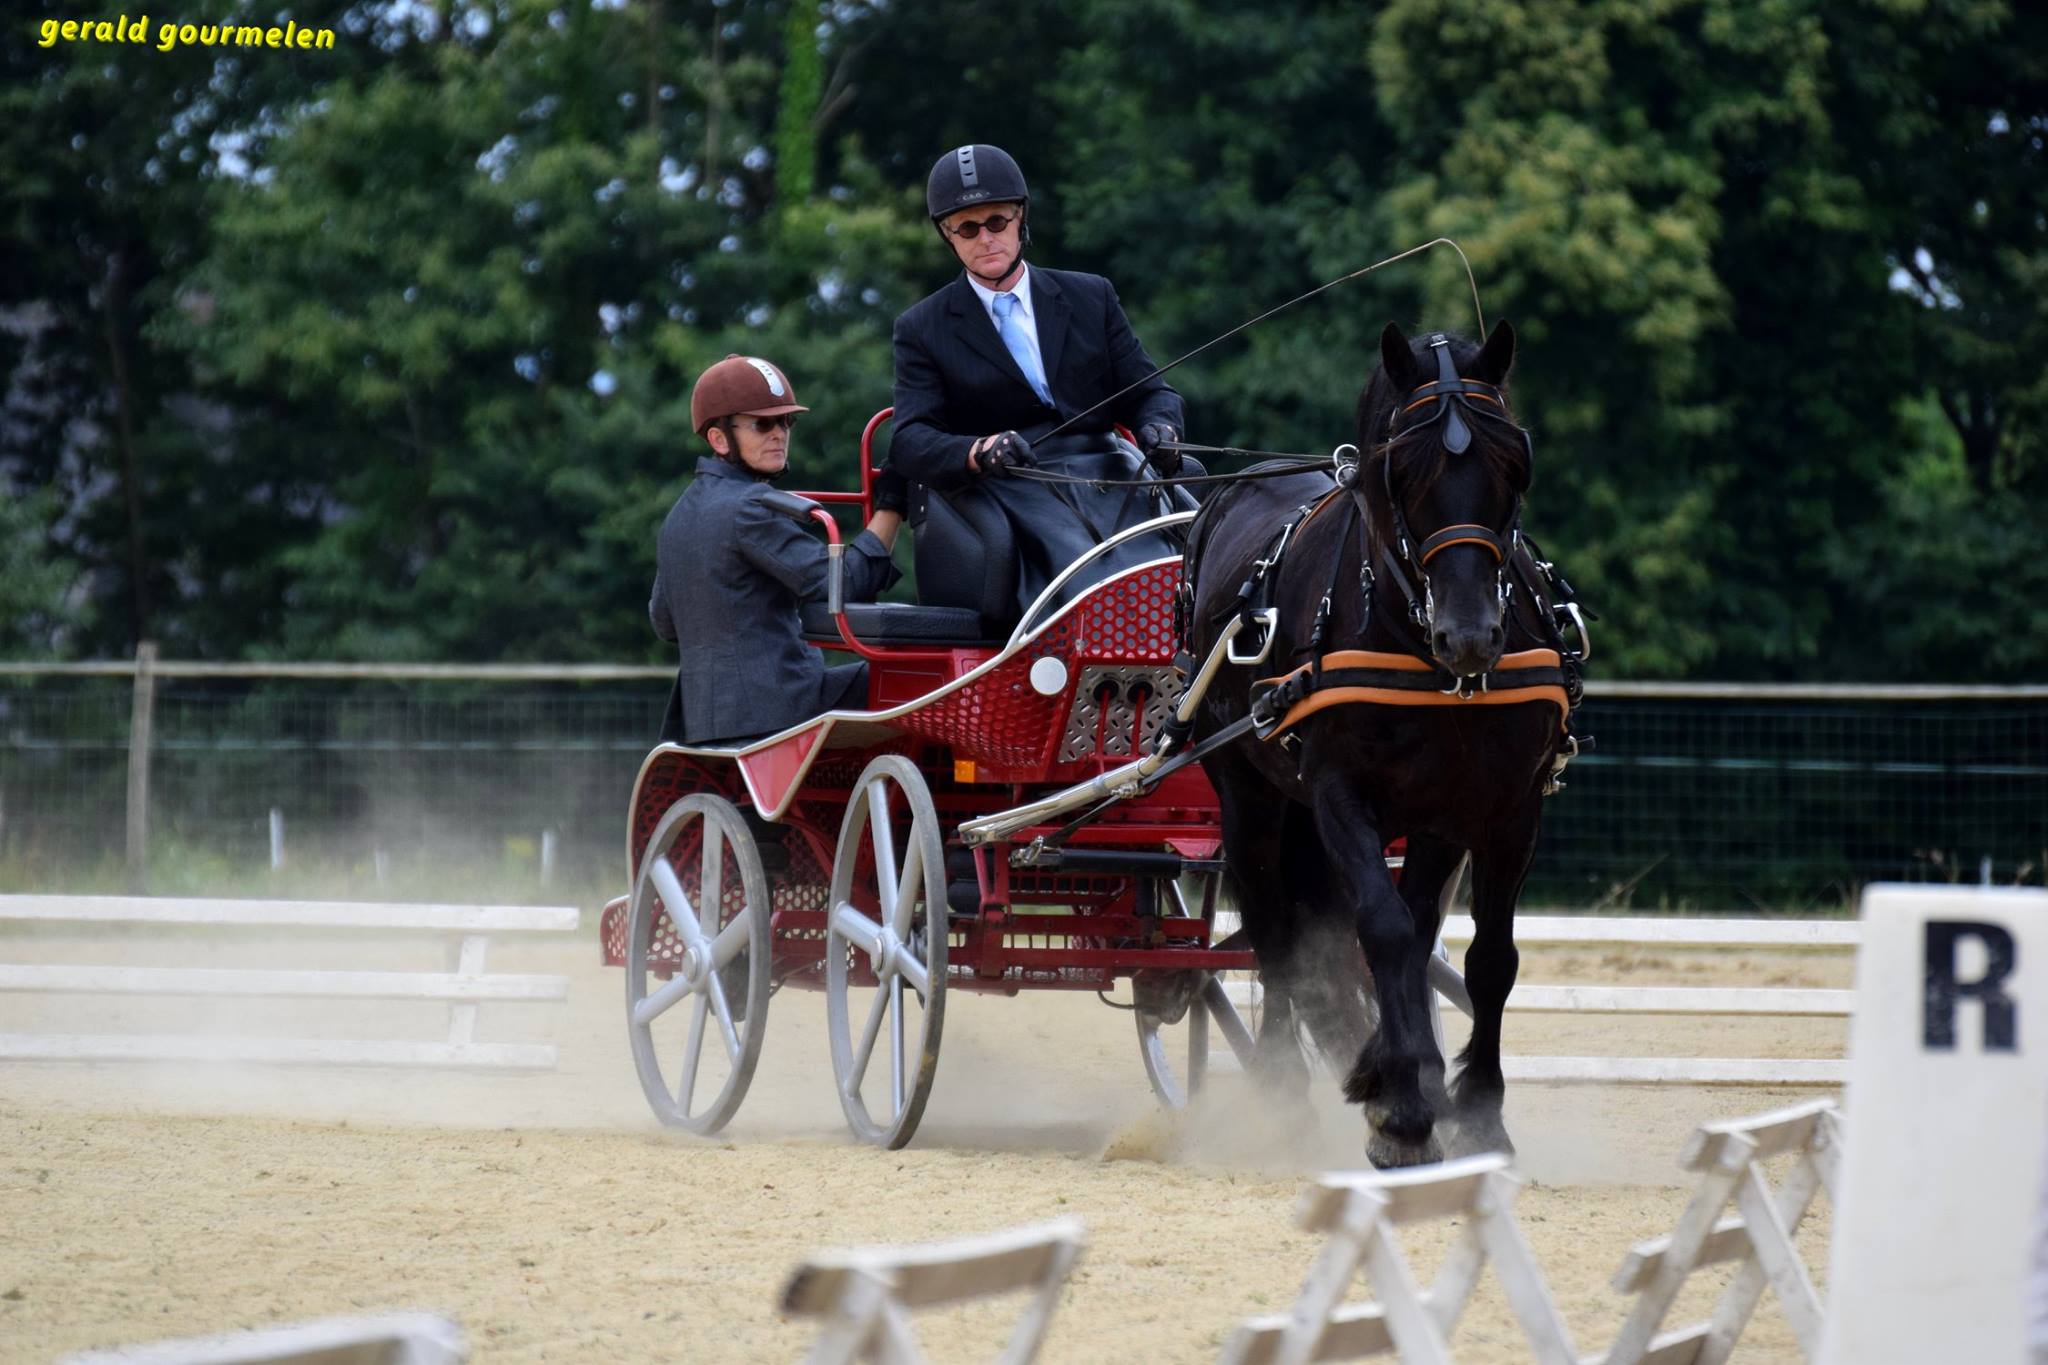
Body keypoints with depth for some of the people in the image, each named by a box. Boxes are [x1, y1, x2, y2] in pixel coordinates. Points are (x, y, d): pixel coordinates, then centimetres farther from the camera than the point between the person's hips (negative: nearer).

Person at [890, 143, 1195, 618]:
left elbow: (1150, 391, 19)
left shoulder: (1092, 297, 20)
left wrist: (1160, 427, -7)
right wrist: (979, 451, -21)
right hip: (1009, 490, -3)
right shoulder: (922, 329, 13)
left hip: (1105, 472, 3)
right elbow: (910, 440, 2)